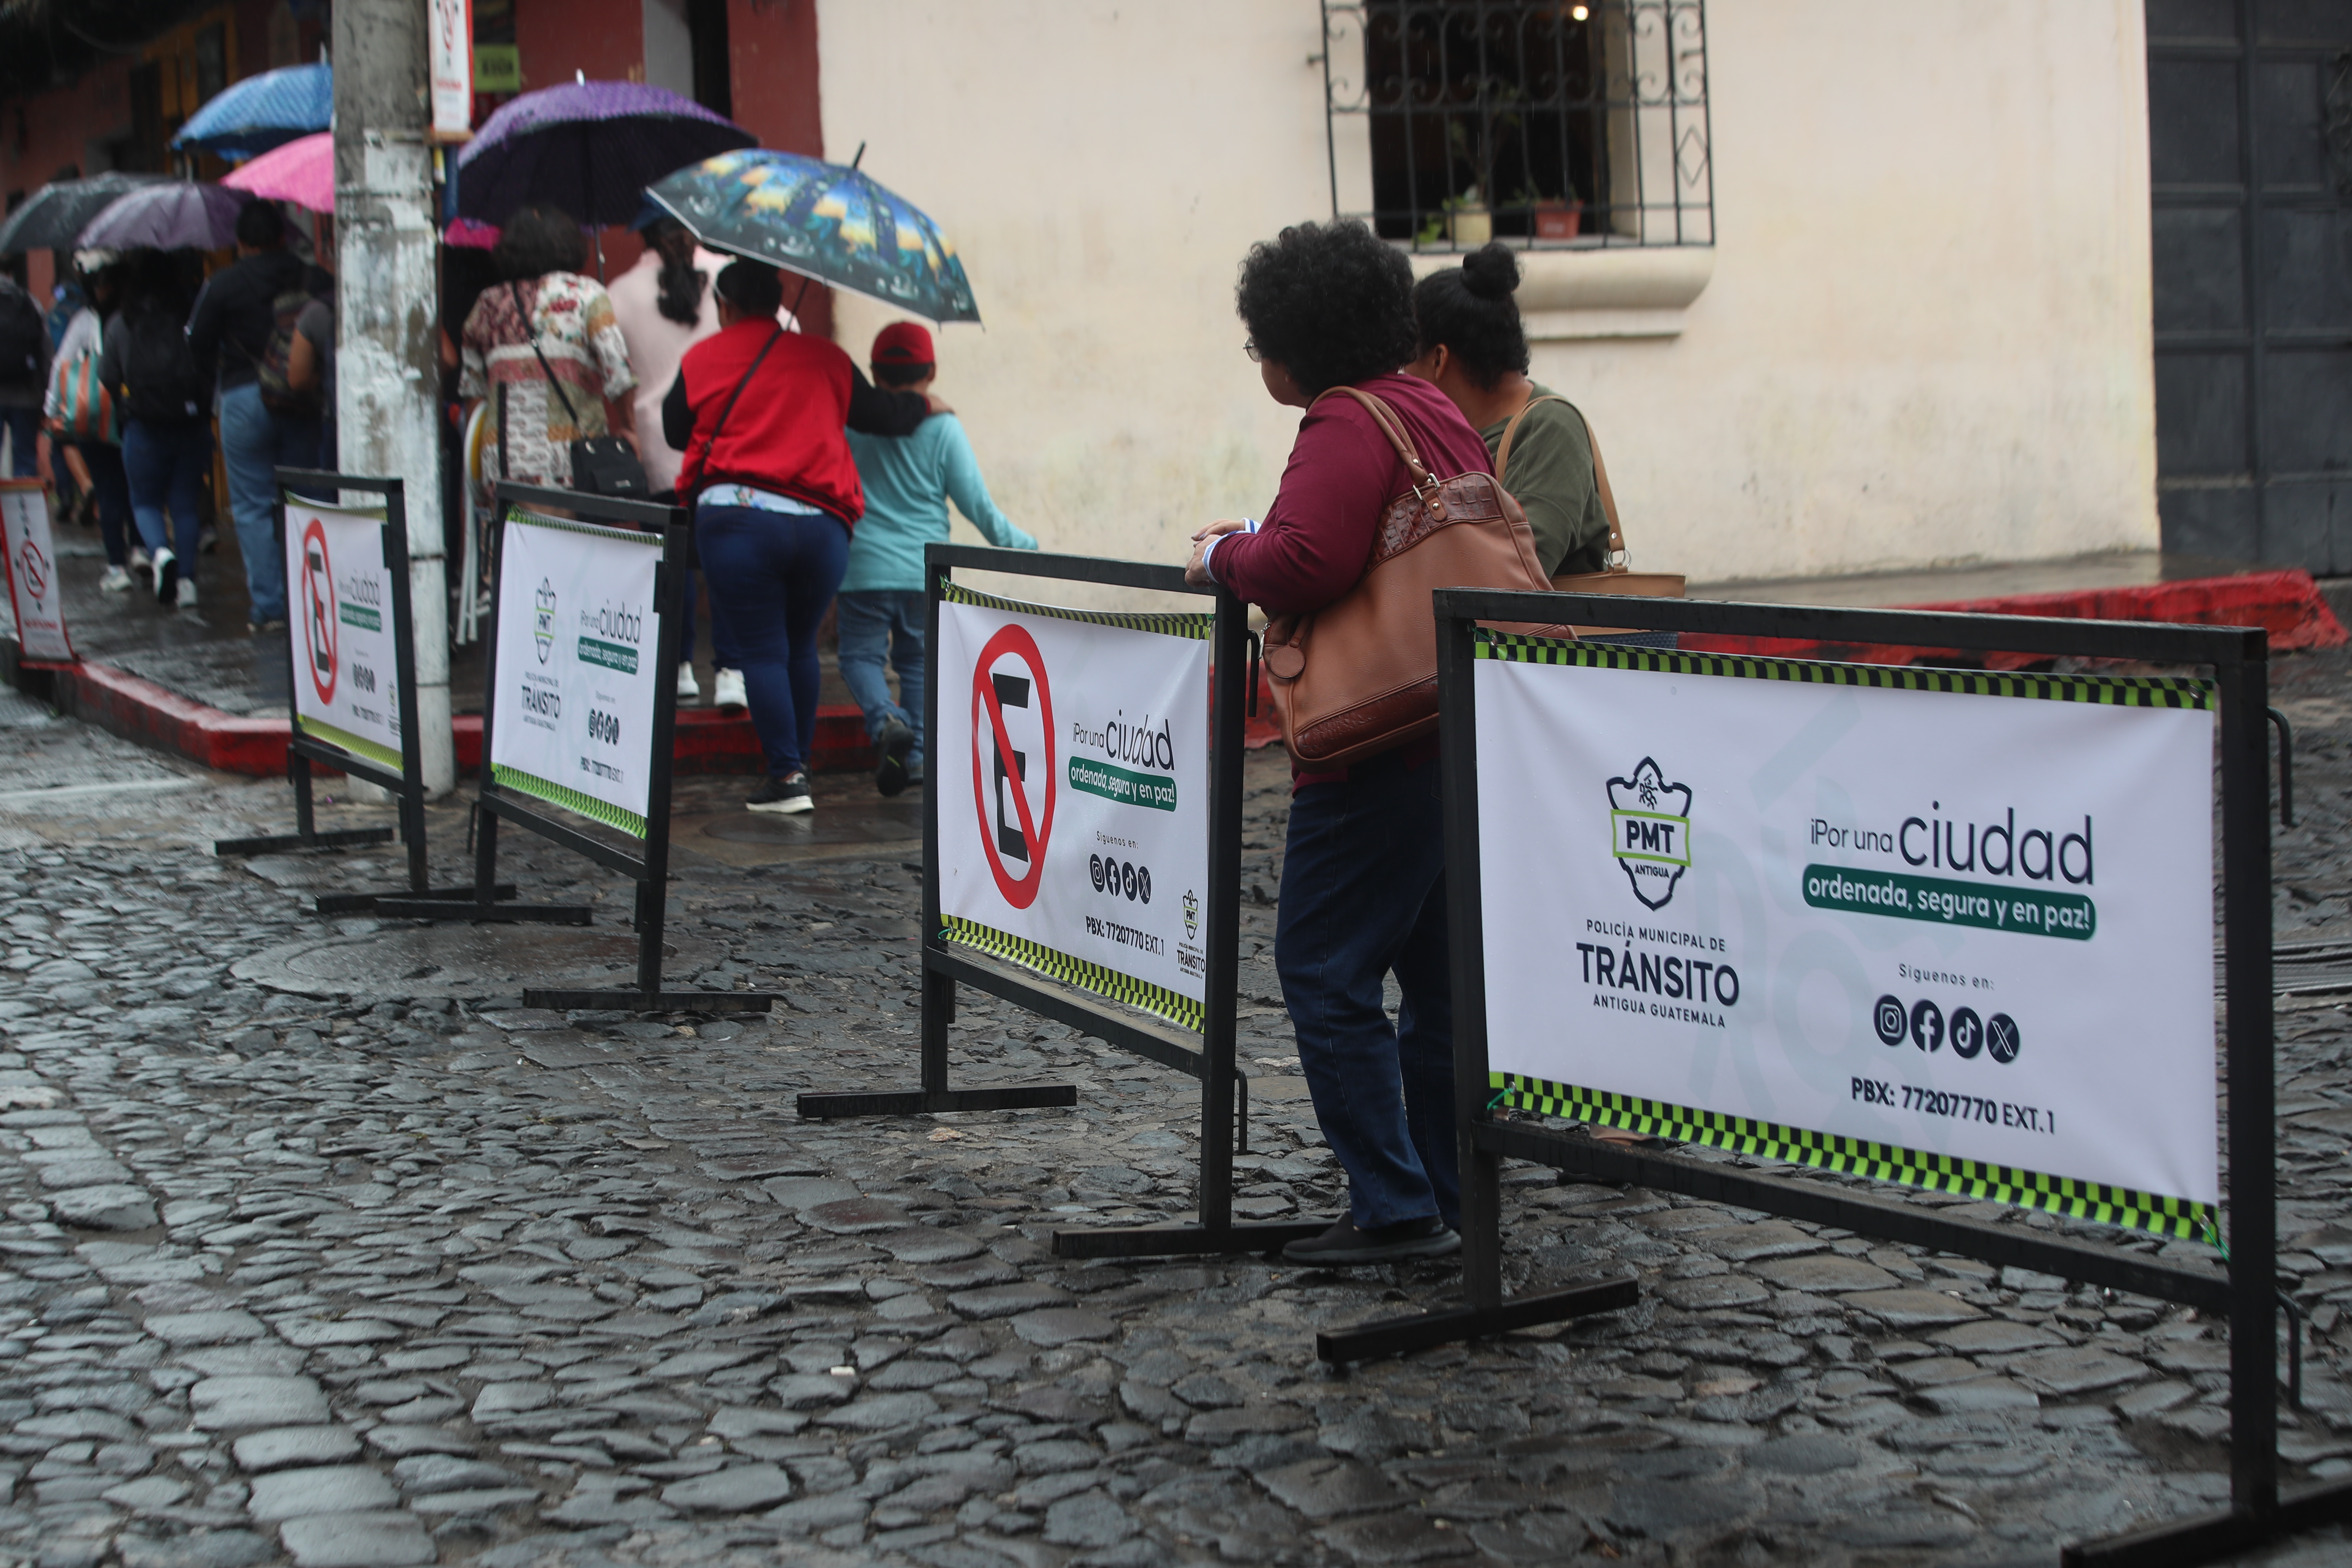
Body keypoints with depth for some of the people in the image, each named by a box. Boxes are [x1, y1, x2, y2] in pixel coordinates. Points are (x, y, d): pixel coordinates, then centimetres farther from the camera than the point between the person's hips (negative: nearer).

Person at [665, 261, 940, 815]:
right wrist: (923, 405, 44)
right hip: (822, 524, 3)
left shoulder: (703, 359, 8)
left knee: (761, 649, 1)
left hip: (737, 515, -3)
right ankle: (799, 761, 23)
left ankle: (786, 773, -5)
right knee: (800, 646, 18)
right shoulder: (823, 358, 13)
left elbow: (675, 429, 21)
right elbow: (878, 415, 23)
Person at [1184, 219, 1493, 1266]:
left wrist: (1221, 557, -7)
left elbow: (1308, 562, -26)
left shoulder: (1346, 428, -13)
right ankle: (1453, 1197, 21)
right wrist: (1250, 544, 20)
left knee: (1325, 971, -3)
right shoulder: (1438, 415, 17)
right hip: (1465, 736, 10)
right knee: (1438, 972, 15)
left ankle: (1394, 1210, -2)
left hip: (1382, 745, -10)